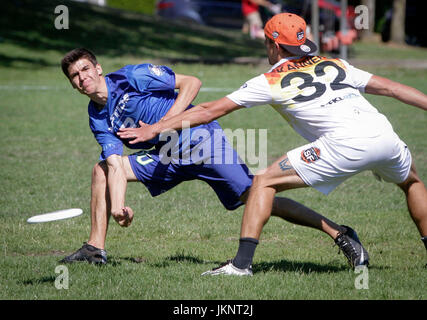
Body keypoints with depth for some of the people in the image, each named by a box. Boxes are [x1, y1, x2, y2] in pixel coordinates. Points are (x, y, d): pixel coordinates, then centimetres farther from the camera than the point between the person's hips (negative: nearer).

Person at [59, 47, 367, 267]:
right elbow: (116, 163, -6)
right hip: (167, 157, 7)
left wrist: (166, 121, -24)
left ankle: (340, 233, -15)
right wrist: (117, 204, -22)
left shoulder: (132, 76, -13)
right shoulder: (98, 118, 4)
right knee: (102, 169, 0)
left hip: (201, 139, -7)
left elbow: (192, 82, -15)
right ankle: (95, 249, 6)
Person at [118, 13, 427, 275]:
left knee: (265, 181, 6)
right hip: (384, 134, 5)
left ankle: (243, 262, -4)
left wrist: (156, 128, 20)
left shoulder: (271, 82, 13)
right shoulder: (335, 64, 26)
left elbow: (209, 111, 15)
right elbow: (390, 87, 25)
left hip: (346, 145, -5)